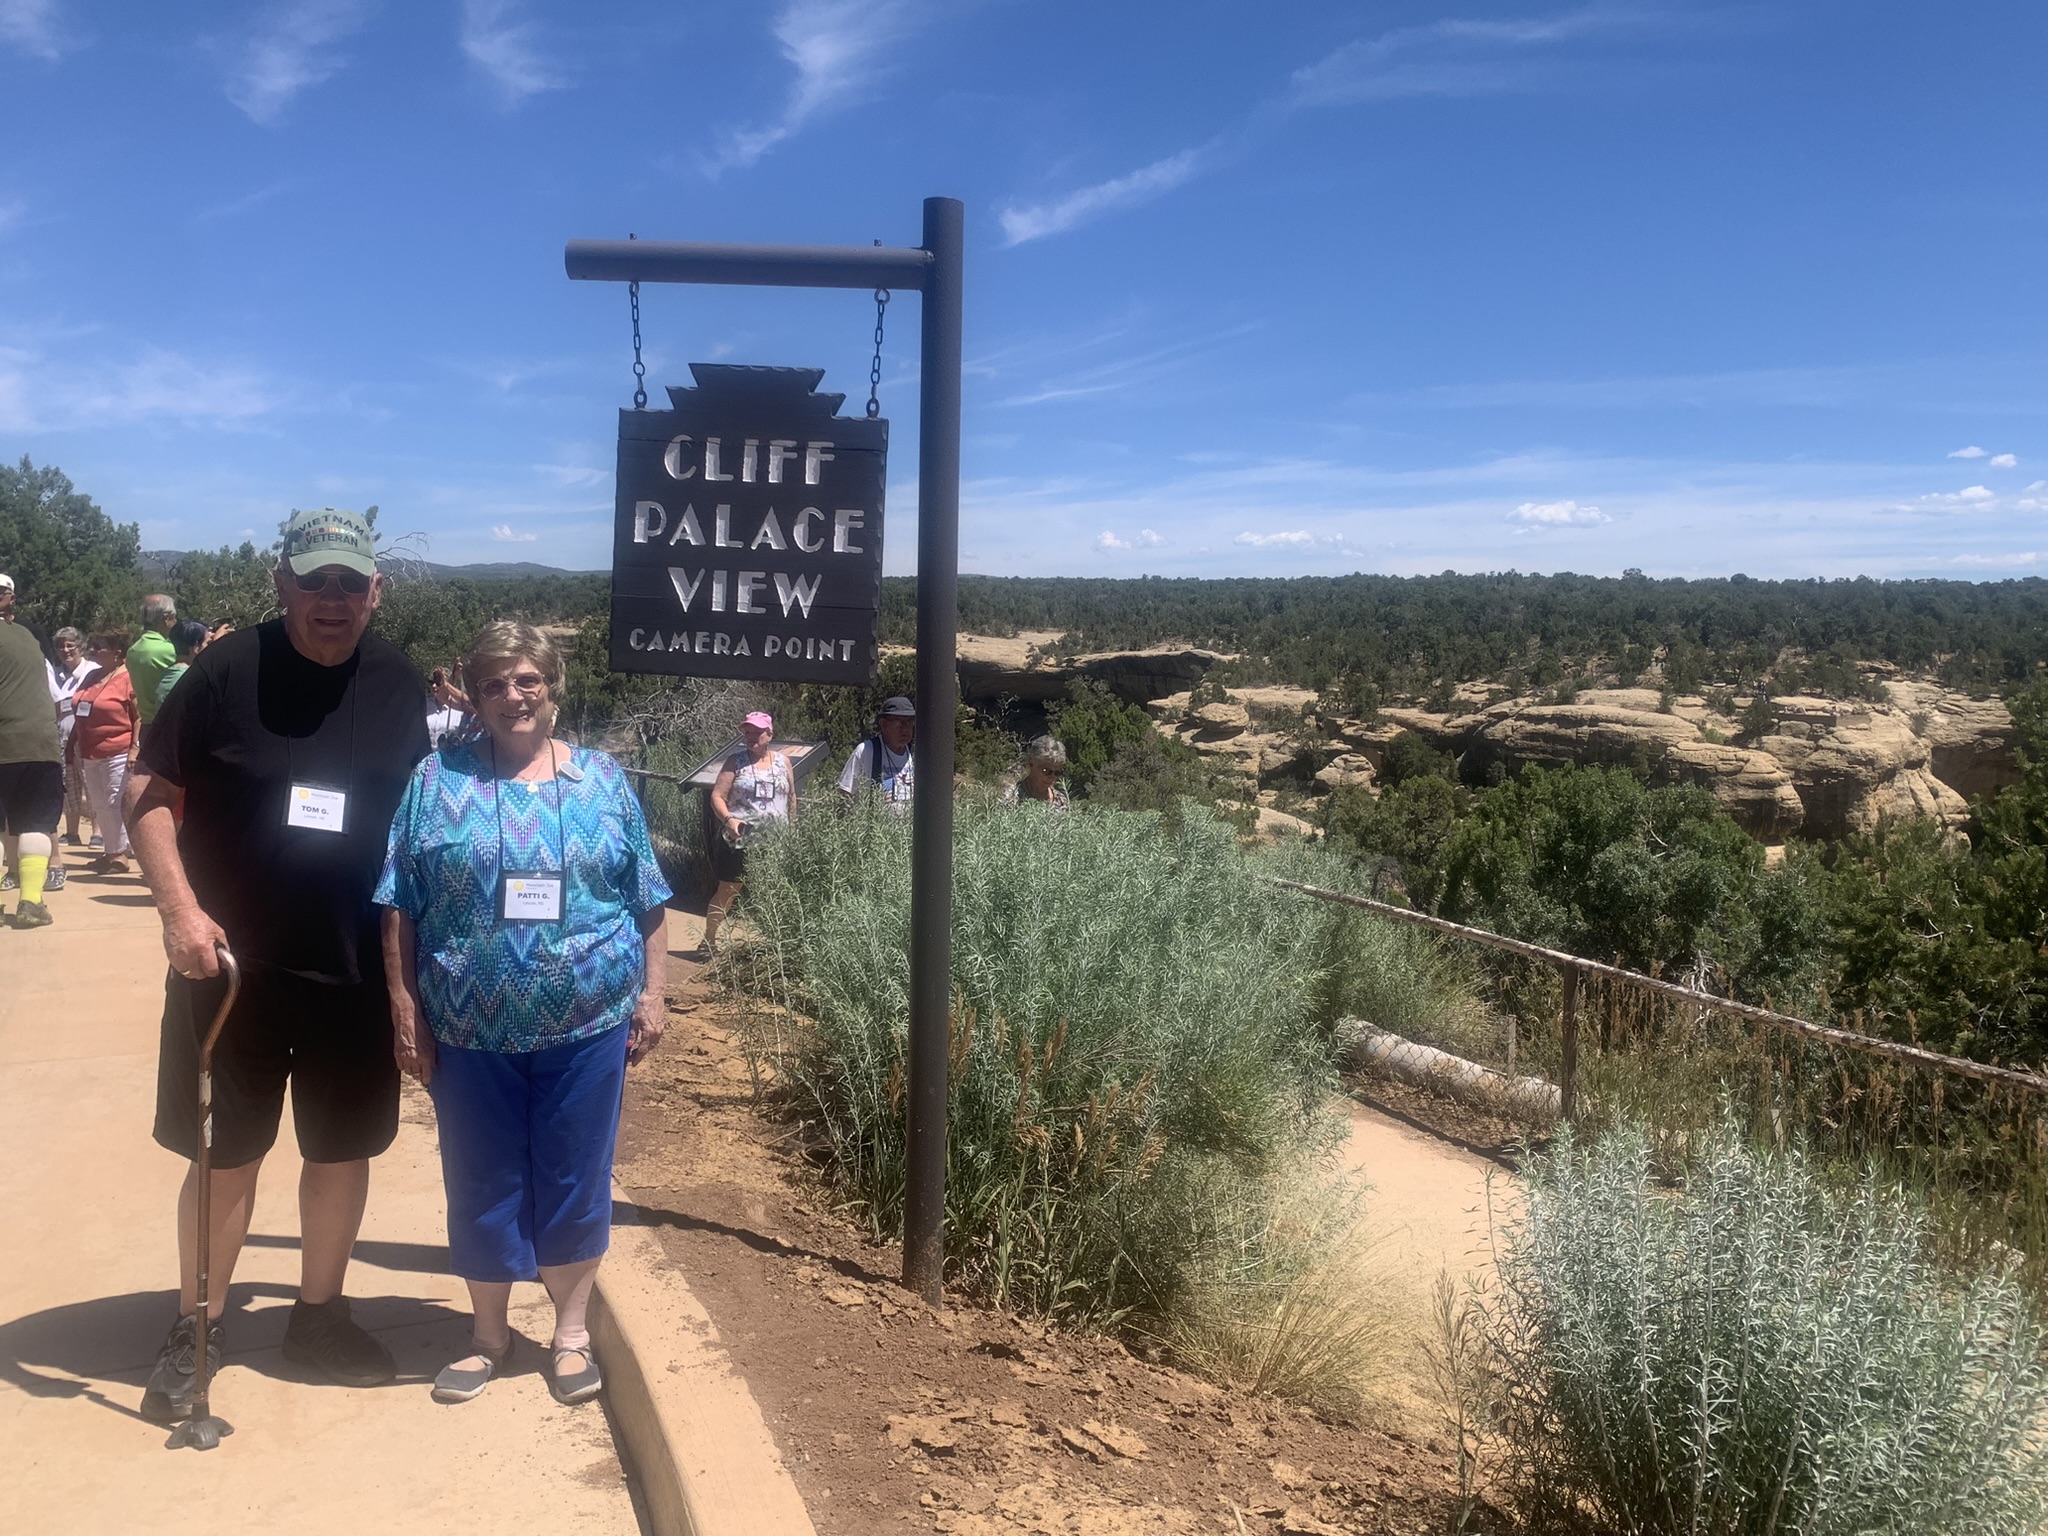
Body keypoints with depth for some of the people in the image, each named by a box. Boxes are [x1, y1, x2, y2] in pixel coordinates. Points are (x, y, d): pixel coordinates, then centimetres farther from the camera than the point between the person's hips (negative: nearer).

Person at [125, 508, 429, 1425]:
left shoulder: (400, 687, 1)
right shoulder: (228, 672, -9)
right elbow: (148, 792, -6)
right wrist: (180, 908, -17)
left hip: (354, 970, 3)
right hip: (231, 963, -3)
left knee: (344, 1148, 13)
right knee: (226, 1152, 9)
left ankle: (318, 1314, 33)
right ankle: (197, 1329, 28)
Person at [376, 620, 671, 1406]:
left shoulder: (602, 779, 5)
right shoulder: (436, 779, 2)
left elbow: (647, 901, 7)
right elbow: (399, 907, 1)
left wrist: (652, 991, 2)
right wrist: (405, 1006, -4)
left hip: (587, 1023, 0)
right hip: (472, 1029, 0)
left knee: (574, 1180, 10)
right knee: (483, 1184, 11)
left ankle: (571, 1331, 28)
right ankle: (488, 1333, 31)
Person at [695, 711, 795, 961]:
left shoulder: (783, 761, 8)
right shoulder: (736, 762, 0)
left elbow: (791, 797, 16)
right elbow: (717, 796, -5)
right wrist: (728, 819, -21)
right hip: (739, 838, -2)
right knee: (727, 890, 2)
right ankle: (709, 940, 11)